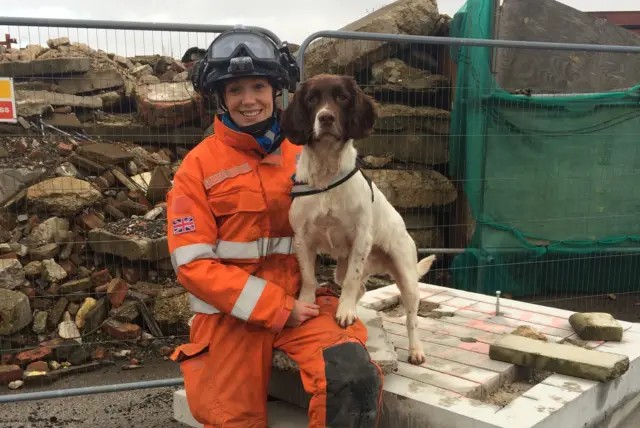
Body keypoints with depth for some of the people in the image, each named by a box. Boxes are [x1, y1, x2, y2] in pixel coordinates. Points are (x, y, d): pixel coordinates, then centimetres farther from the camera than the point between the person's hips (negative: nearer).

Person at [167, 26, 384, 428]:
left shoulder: (305, 152, 5)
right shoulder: (199, 166, -3)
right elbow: (194, 263, -9)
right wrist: (277, 307, -14)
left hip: (302, 299, 1)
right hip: (231, 311, -1)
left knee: (356, 377, -24)